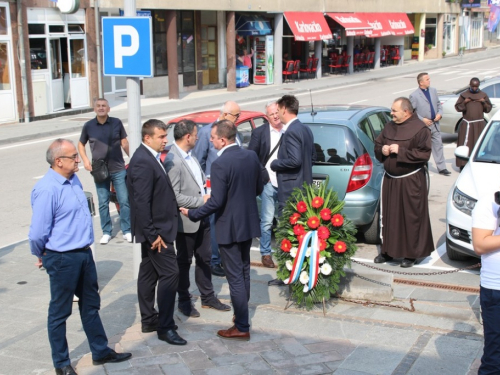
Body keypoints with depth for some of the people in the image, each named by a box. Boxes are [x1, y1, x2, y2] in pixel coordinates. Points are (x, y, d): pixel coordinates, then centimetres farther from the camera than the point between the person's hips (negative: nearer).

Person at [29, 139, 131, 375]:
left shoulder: (74, 180, 3)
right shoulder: (47, 190, -23)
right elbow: (37, 233, -20)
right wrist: (41, 256, -3)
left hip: (84, 253, 8)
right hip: (62, 259, -8)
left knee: (91, 305, 20)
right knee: (60, 312, 10)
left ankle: (101, 351, 36)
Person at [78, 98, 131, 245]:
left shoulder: (117, 123, 0)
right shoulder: (88, 126, 1)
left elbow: (124, 143, 5)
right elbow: (81, 144, 13)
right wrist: (85, 159, -2)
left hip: (118, 169, -1)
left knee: (124, 201, 0)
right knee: (103, 203, 6)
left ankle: (127, 231, 11)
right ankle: (106, 232, 17)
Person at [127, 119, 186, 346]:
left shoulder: (149, 157, 10)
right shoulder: (143, 162, -21)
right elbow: (142, 202, -24)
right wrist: (153, 234, -23)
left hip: (154, 228, 10)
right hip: (156, 229, -10)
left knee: (149, 273, 16)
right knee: (169, 274, -7)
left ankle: (149, 320, 27)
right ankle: (165, 327, 0)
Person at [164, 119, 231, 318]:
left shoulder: (190, 156, 5)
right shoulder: (173, 161, -23)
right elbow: (174, 197, -24)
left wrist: (208, 189, 1)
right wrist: (201, 200, -19)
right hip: (186, 221, -8)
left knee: (204, 258, 17)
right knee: (184, 262, 9)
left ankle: (208, 297, 31)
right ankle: (184, 301, 25)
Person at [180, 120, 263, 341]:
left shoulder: (220, 164, -22)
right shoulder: (252, 157, 1)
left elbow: (216, 202, -22)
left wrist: (192, 214, -10)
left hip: (230, 227, -8)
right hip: (248, 222, 8)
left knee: (235, 277, 0)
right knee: (244, 271, 21)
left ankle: (242, 327, 6)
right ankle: (242, 313, 35)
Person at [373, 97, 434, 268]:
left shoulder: (420, 129, -11)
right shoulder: (389, 127, 8)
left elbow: (424, 154, -18)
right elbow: (377, 145, 18)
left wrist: (401, 151, -21)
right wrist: (382, 150, -5)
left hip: (410, 182, -6)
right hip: (390, 180, 6)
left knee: (411, 217, 2)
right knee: (389, 216, 11)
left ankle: (411, 253, 14)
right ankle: (388, 250, 24)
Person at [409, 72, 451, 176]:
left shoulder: (433, 91, 8)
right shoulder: (414, 95, -11)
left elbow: (438, 104, 17)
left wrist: (440, 113, -1)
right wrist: (422, 119, -16)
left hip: (435, 124, 5)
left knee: (438, 145, 5)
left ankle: (441, 168, 11)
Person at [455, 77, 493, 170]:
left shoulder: (483, 95, 10)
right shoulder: (464, 95, 6)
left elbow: (488, 109, 11)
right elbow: (457, 107, 6)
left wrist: (484, 102, -7)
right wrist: (464, 103, -11)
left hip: (479, 124, 1)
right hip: (466, 124, -1)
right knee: (465, 145, -3)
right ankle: (463, 164, 3)